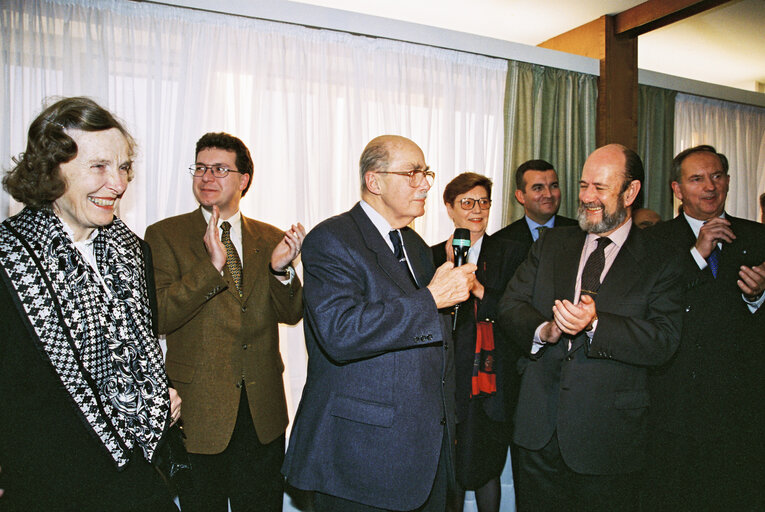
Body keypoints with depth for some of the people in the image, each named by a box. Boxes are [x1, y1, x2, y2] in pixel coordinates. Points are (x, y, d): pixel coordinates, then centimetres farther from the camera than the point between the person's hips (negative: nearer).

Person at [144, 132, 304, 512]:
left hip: (264, 411, 3)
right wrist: (211, 265, -26)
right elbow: (156, 317, -14)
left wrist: (280, 269, -18)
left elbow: (292, 314, 1)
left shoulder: (271, 239, 5)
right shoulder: (165, 235, -4)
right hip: (198, 410, -3)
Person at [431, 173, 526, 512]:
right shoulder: (433, 256, 6)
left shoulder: (511, 253, 4)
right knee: (450, 469, 8)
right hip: (448, 381, 1)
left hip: (492, 382, 0)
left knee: (486, 469, 10)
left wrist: (479, 289, -17)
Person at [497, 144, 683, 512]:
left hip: (607, 434, -2)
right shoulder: (550, 244, 8)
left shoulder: (661, 261, -1)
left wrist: (596, 324, -26)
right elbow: (510, 305, 2)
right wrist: (544, 330, -18)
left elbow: (664, 340, -11)